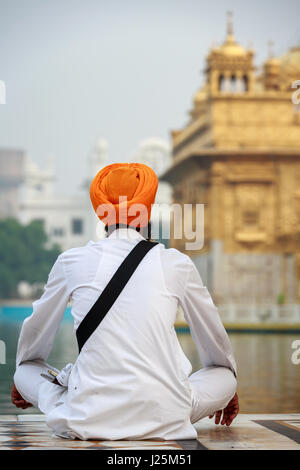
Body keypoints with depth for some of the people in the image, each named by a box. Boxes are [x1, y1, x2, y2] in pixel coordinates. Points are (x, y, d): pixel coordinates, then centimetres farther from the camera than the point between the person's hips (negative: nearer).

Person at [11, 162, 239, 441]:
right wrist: (228, 386, 41)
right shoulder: (176, 264, 4)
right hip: (163, 421, 0)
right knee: (225, 375, 26)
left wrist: (23, 380, 43)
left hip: (89, 419, 0)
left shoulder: (72, 261, 4)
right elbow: (215, 339, 20)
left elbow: (35, 332, 21)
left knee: (25, 370, 25)